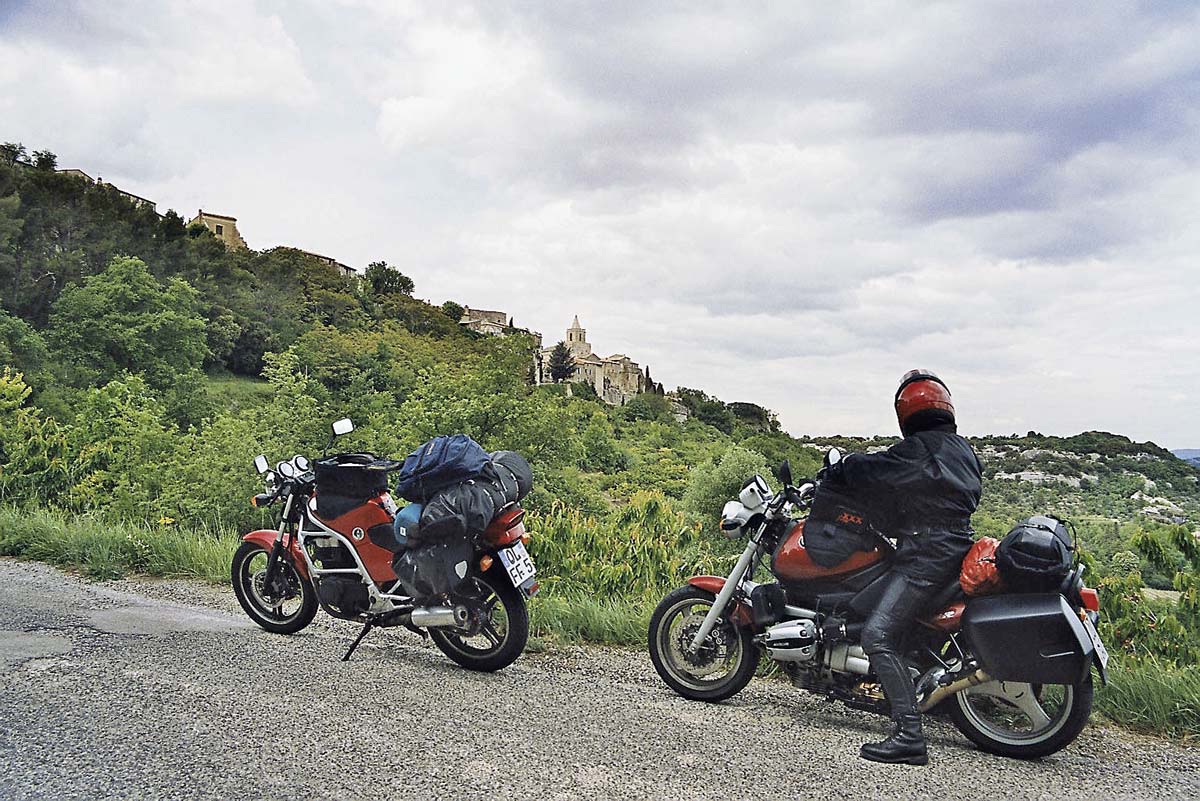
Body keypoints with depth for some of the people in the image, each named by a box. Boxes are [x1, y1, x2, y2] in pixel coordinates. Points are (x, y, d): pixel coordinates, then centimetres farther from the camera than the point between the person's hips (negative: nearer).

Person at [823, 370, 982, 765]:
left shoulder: (919, 448, -11)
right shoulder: (964, 450, 15)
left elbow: (872, 470, -8)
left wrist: (837, 470, 13)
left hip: (926, 553, -10)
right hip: (957, 543, 10)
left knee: (878, 637, -16)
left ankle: (909, 735, -23)